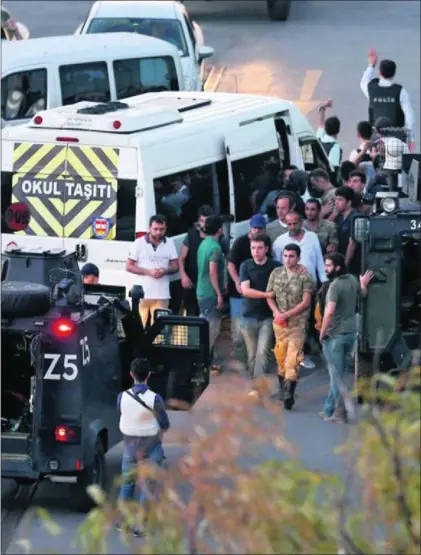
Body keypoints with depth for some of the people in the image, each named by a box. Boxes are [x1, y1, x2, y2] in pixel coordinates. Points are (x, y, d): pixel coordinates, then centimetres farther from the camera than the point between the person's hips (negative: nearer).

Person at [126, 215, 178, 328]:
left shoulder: (170, 243, 8)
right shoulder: (139, 243, 0)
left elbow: (175, 267, 10)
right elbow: (129, 267, 0)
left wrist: (166, 271, -13)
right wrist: (148, 272, -13)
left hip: (162, 295, 2)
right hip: (142, 293, -2)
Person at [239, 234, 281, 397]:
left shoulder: (276, 267, -2)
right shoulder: (246, 266, 1)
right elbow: (245, 290, -9)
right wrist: (267, 294, -17)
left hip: (267, 317, -2)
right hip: (249, 316, 2)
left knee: (263, 352, -12)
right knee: (252, 354, 8)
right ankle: (254, 384, 18)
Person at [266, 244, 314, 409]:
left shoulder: (304, 277, -7)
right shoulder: (276, 273, 6)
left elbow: (306, 302, -11)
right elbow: (269, 296, 10)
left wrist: (286, 314, -16)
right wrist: (276, 312, -9)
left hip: (297, 323, -5)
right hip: (279, 322, 5)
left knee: (293, 358, -13)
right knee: (280, 356, 11)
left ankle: (289, 393, -20)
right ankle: (282, 387, 27)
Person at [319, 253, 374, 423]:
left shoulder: (335, 285, -21)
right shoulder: (353, 280, 3)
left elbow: (329, 312, -30)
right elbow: (362, 294, 24)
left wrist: (322, 333, -18)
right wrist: (363, 284, 45)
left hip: (335, 335, -8)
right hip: (351, 333, 8)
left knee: (336, 376, 0)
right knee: (337, 374, 17)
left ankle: (340, 413, -1)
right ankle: (330, 409, 24)